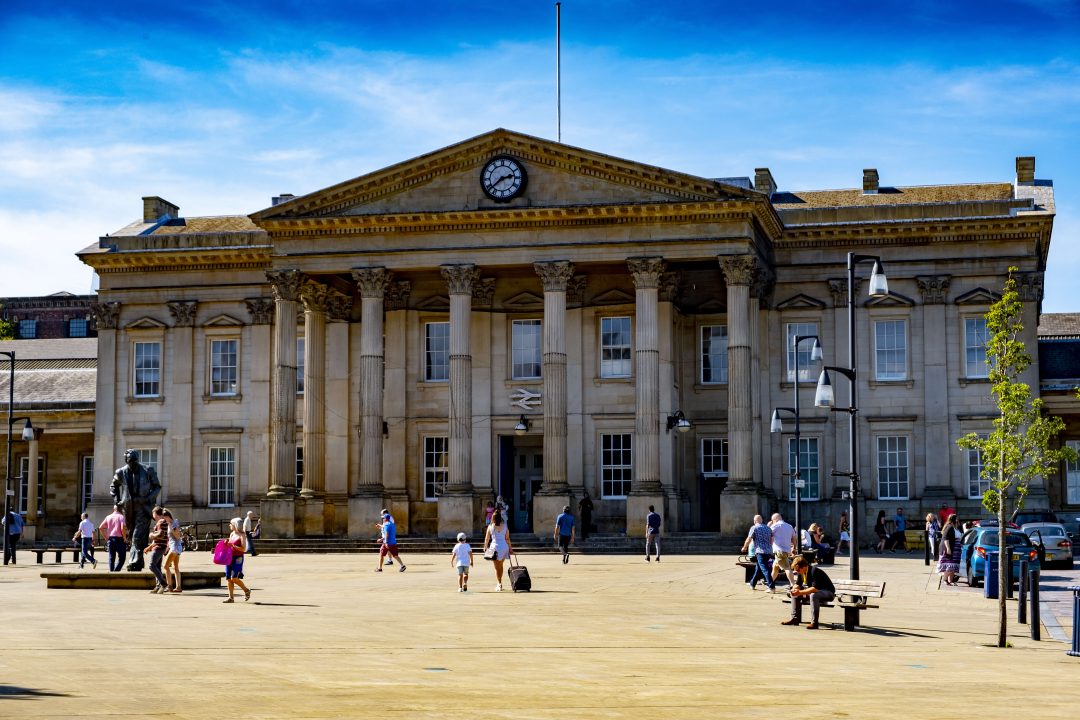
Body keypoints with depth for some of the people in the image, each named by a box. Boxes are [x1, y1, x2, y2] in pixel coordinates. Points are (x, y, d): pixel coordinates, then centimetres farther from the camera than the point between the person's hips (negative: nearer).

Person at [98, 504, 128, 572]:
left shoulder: (108, 517, 12)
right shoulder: (120, 516, -4)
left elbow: (100, 528, 10)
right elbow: (123, 528, -19)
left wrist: (106, 537, 14)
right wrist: (125, 538, -7)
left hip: (110, 539, 5)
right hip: (119, 539, -5)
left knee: (111, 557, 11)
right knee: (121, 558, 0)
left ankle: (111, 571, 8)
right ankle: (116, 571, -16)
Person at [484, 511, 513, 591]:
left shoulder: (490, 527, -5)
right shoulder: (504, 526, 0)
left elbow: (487, 538, 0)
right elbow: (507, 538, 2)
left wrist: (485, 547, 14)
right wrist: (510, 548, 11)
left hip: (495, 547, -3)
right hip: (504, 546, 3)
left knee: (497, 568, 3)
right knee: (500, 566, 19)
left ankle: (499, 584, -6)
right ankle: (498, 583, 28)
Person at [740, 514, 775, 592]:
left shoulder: (754, 528, -4)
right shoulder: (768, 528, 15)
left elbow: (749, 539, -5)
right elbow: (772, 540, 14)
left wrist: (744, 547, 10)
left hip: (760, 551, -7)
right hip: (769, 552, 7)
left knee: (765, 569, -11)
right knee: (758, 568, 20)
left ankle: (772, 587, -19)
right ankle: (752, 583, 32)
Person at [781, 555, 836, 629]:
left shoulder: (814, 571, -27)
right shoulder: (801, 572, -2)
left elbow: (815, 588, -34)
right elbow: (797, 584, 7)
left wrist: (800, 592, -36)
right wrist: (794, 590, -16)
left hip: (828, 592, -9)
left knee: (813, 595, -38)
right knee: (795, 594, 5)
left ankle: (814, 623, -34)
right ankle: (794, 618, 7)